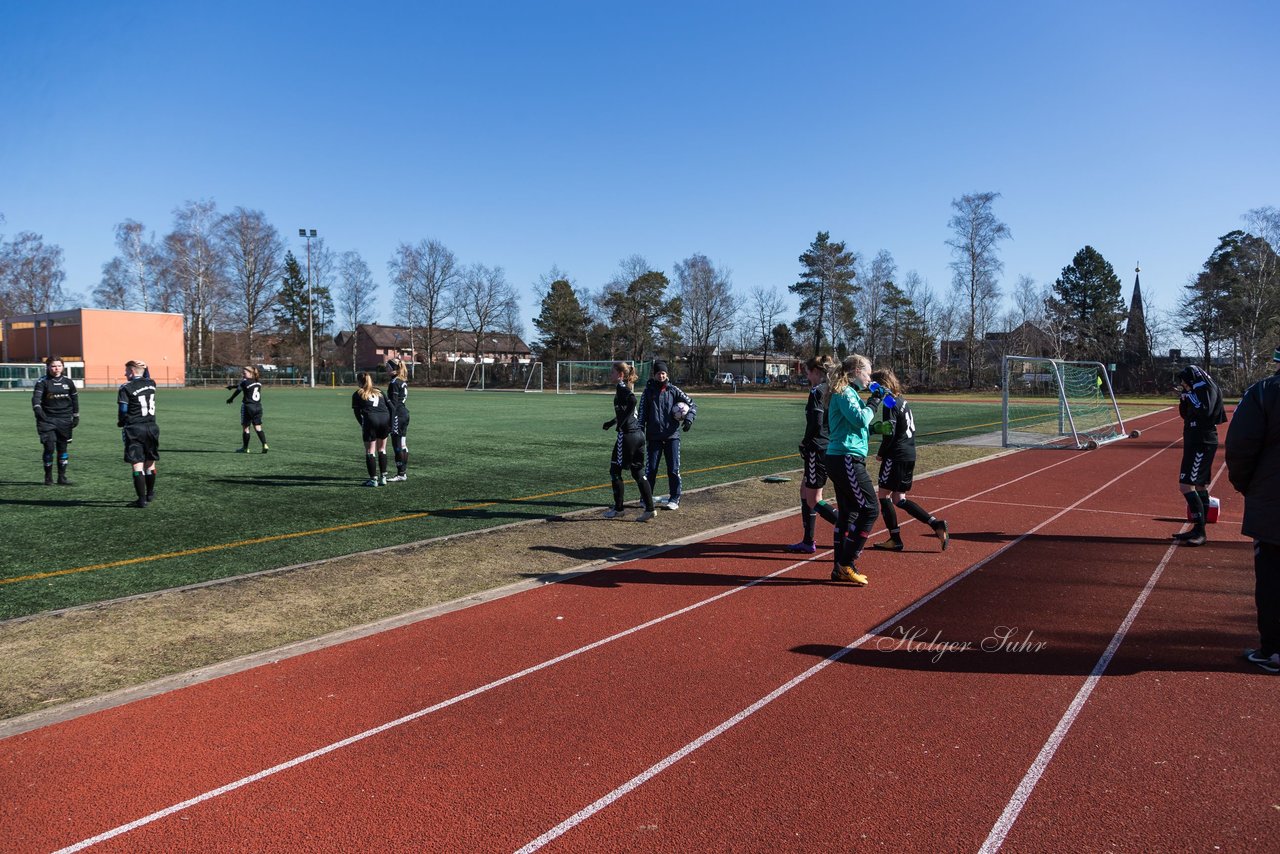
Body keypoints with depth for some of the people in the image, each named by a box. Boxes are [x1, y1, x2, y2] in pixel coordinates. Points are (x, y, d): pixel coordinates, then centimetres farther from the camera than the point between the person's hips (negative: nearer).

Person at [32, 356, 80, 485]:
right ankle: (48, 478, 9)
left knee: (63, 448, 5)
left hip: (64, 420, 3)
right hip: (47, 419, -2)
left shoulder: (68, 381, 7)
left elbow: (75, 399, 14)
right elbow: (36, 397, -13)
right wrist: (38, 410, -30)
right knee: (49, 448, -5)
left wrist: (76, 416, 13)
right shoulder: (43, 382, -2)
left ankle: (62, 477, 13)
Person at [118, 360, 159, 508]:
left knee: (137, 465, -4)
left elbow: (122, 411, -9)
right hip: (152, 427, 5)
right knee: (150, 463, 17)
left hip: (134, 429, -5)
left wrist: (120, 422, 10)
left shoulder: (126, 388, -9)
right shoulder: (151, 384, 6)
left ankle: (142, 499, -6)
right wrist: (144, 367, 19)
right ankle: (150, 494, 32)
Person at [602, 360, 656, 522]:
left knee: (615, 471, 5)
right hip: (638, 433, 9)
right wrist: (611, 422, 35)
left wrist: (621, 422, -23)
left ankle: (618, 508, 12)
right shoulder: (626, 387, 17)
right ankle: (649, 508, 8)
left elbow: (632, 399, -29)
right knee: (638, 473, 11)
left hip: (627, 434, -9)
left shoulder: (621, 387, -9)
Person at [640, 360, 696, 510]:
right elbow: (642, 413, 3)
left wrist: (689, 419, -11)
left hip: (672, 435, 0)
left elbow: (691, 404, 6)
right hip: (654, 436, 0)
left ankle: (674, 499, 9)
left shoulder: (673, 390, 5)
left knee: (673, 469, 0)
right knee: (651, 469, 2)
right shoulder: (648, 391, 4)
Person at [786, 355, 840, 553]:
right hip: (832, 449, 9)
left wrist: (805, 445, -4)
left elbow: (815, 425, -20)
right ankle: (808, 542, 21)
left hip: (818, 450, -9)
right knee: (805, 491, 17)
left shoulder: (817, 392, -14)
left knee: (814, 501, -1)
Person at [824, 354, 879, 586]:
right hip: (847, 460, -10)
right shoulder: (845, 393, -11)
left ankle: (840, 569, 19)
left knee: (847, 513, 14)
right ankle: (847, 564, -2)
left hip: (839, 460, 10)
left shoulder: (845, 392, 19)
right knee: (870, 510, -6)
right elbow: (860, 419, -21)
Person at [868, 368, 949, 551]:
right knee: (899, 499, 13)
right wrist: (881, 426, 10)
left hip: (896, 456, -9)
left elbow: (889, 434, -18)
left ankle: (895, 539, 5)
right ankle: (936, 524, 5)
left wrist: (880, 454, -4)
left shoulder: (889, 404, -14)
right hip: (910, 455, 9)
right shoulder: (903, 401, 14)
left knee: (884, 495, 2)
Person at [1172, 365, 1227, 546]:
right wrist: (1184, 399, 4)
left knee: (1186, 485, -15)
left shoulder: (1208, 389, -12)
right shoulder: (1198, 390, 15)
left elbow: (1205, 411, -28)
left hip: (1202, 444, -10)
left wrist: (1190, 395, -19)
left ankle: (1199, 531, -13)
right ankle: (1198, 530, 19)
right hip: (1196, 442, 10)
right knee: (1200, 485, 13)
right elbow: (1186, 415, 19)